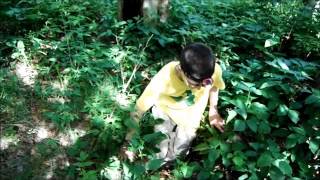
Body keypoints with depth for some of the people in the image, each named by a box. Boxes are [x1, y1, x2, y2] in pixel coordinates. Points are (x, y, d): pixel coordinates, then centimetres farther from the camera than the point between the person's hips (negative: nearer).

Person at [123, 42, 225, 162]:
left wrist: (213, 111, -5)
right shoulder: (164, 79, -38)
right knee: (160, 155, -10)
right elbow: (139, 108, -26)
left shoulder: (214, 70, -31)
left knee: (173, 156, -3)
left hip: (190, 118, 2)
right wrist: (129, 142, -22)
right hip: (165, 111, -2)